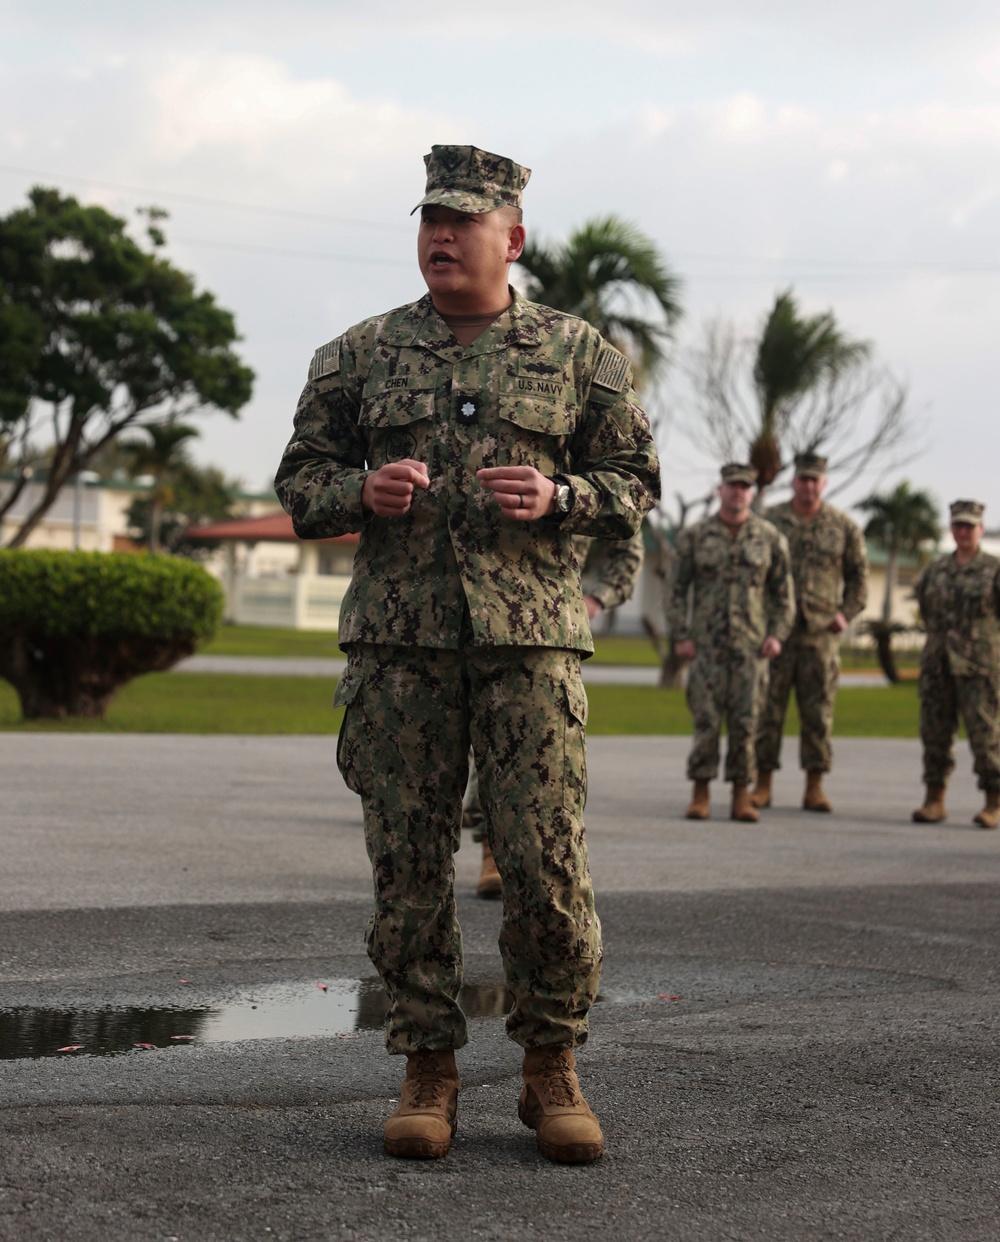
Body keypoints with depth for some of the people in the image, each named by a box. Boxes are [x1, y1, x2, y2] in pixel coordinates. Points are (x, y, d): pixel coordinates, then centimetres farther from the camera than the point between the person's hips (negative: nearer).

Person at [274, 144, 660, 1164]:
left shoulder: (577, 354, 9)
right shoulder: (360, 355, 11)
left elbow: (636, 486, 10)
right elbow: (300, 484, 13)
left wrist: (557, 497, -10)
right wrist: (362, 491, -9)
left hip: (529, 638, -1)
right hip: (397, 641, 1)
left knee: (547, 859, -5)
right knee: (408, 861, 2)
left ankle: (550, 1070, 10)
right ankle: (428, 1072, 13)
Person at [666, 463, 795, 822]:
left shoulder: (770, 538, 6)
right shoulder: (694, 536, 4)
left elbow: (783, 591, 10)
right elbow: (678, 589, 5)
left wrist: (777, 634, -2)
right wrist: (680, 636, -3)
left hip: (751, 646, 1)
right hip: (706, 644, -1)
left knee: (745, 722, 0)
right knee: (705, 721, -2)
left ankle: (741, 798, 6)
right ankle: (700, 795, 6)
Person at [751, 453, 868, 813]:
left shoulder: (843, 527, 6)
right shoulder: (769, 522, 4)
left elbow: (858, 573, 13)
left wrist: (847, 613, 0)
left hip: (821, 632, 1)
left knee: (818, 711, 2)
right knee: (767, 708, 0)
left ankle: (815, 787, 8)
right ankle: (762, 785, 7)